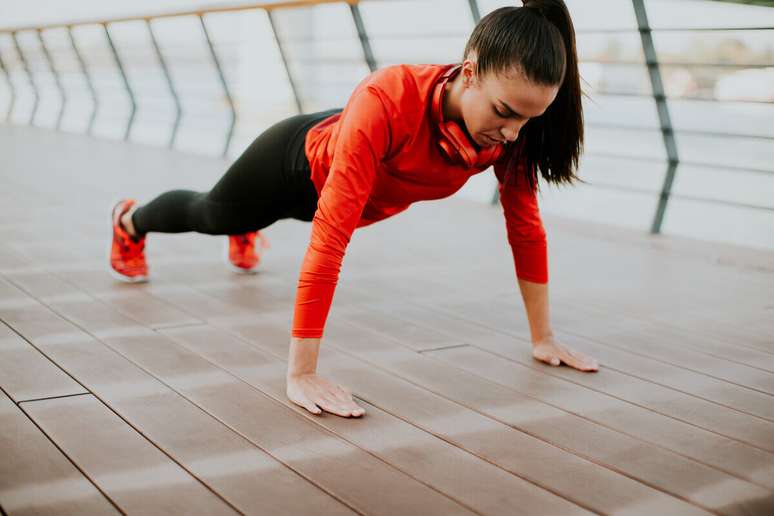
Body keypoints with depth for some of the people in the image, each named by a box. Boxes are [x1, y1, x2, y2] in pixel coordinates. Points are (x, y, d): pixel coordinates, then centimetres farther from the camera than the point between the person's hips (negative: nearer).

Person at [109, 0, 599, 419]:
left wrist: (543, 337, -17)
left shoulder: (514, 124, -33)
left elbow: (526, 226, -20)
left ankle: (244, 235, 76)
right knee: (210, 215, 29)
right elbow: (330, 234, -50)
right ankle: (130, 222, 62)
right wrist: (301, 373, -51)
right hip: (302, 161, -4)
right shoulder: (386, 100, -49)